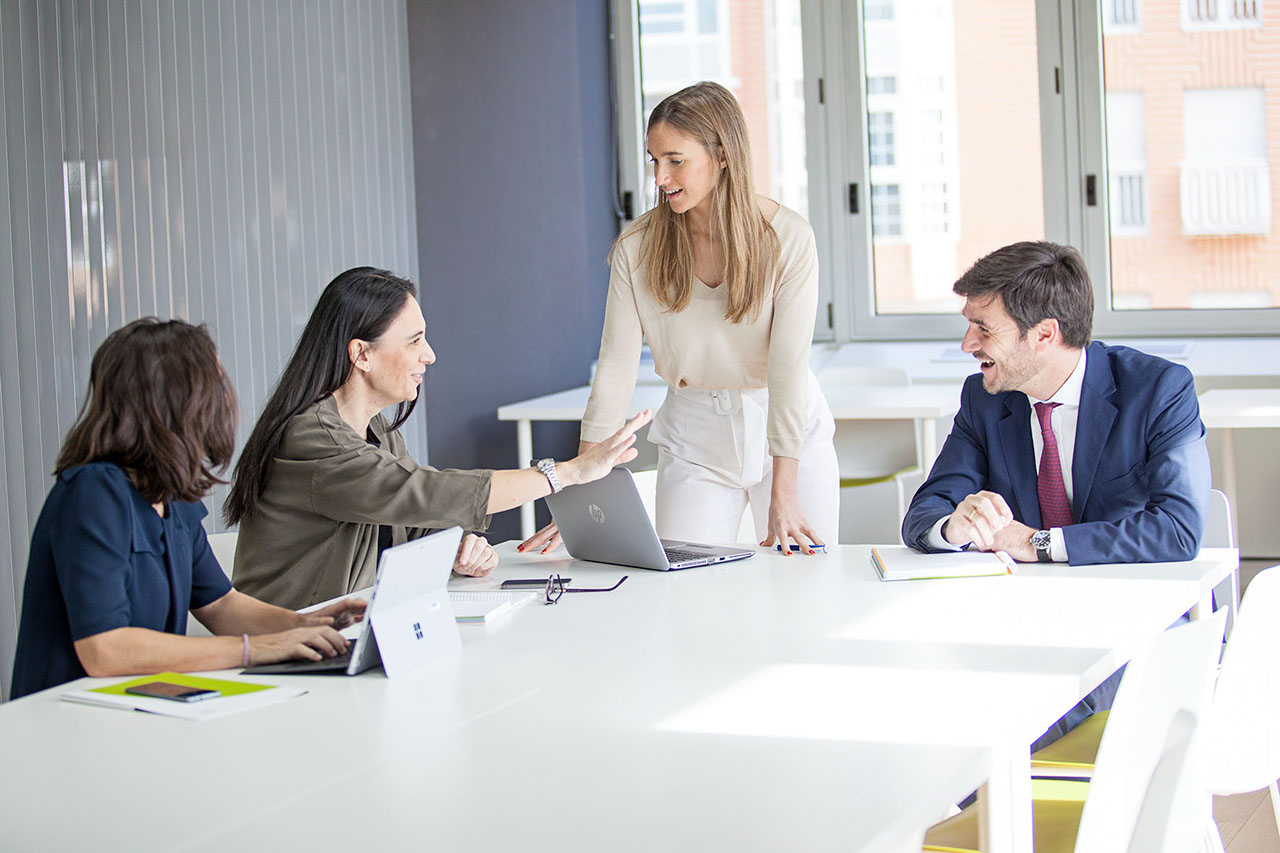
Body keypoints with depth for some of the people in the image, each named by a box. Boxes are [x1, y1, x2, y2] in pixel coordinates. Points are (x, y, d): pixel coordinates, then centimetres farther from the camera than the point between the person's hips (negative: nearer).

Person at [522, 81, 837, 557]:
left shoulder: (787, 238, -14)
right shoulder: (637, 249, -9)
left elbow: (788, 367, -19)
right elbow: (615, 372, -10)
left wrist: (783, 495, -23)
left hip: (792, 433, -1)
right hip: (694, 439, 1)